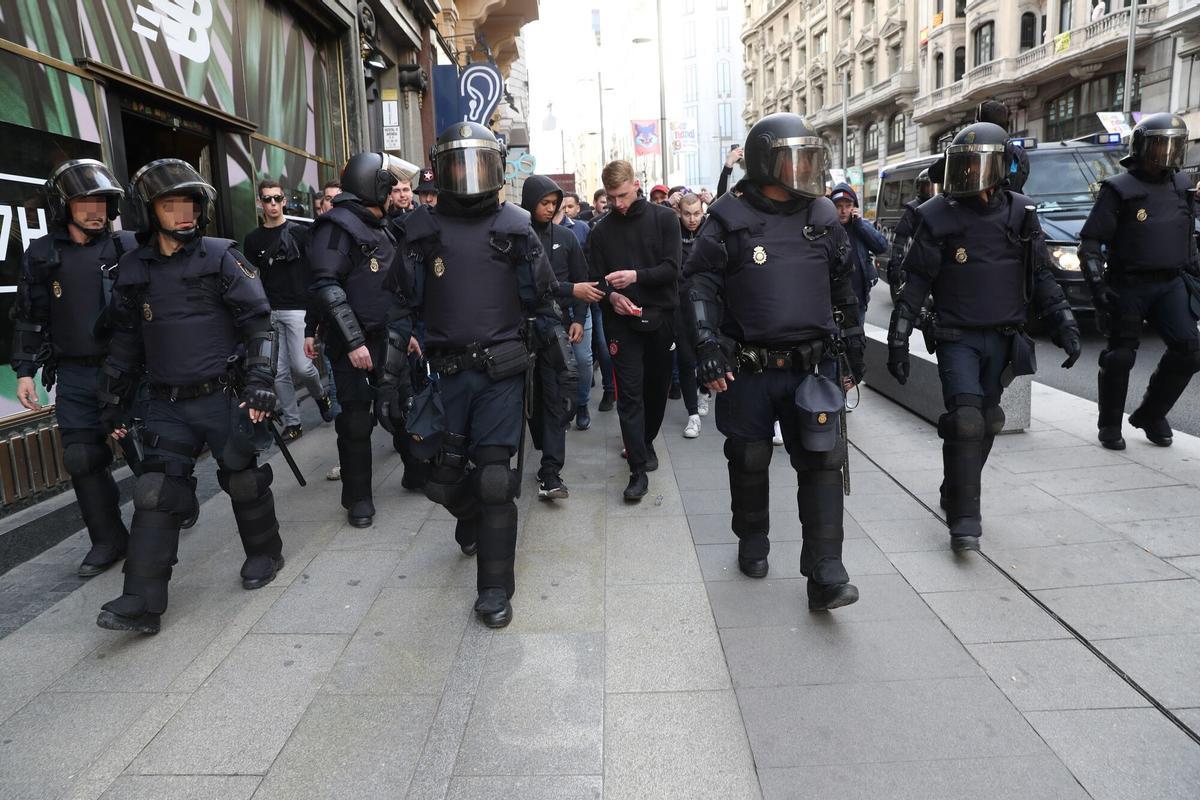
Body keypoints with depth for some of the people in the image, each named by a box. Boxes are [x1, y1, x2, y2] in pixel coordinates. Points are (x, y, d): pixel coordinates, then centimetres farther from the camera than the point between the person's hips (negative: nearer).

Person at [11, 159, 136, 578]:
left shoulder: (128, 247, -1)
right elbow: (28, 318, 11)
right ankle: (108, 541, 18)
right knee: (83, 461, 4)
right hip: (75, 376, 2)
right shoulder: (42, 255, 5)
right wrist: (24, 370, 5)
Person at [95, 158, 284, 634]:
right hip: (168, 404, 3)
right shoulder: (134, 268, 7)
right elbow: (125, 341, 13)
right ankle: (142, 602, 2)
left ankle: (265, 552, 32)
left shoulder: (220, 256, -4)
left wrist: (260, 385, -15)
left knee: (243, 479, 8)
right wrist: (114, 402, 13)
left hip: (225, 398, -3)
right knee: (156, 493, -1)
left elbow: (258, 323, -7)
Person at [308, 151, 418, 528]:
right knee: (356, 422, 0)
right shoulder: (338, 225, -12)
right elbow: (326, 287, -20)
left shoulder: (382, 227, 14)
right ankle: (358, 497, 12)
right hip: (354, 342, -8)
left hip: (387, 338, 8)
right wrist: (353, 341, -24)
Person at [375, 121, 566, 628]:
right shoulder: (422, 229, 4)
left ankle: (495, 589, 9)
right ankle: (472, 518, 46)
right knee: (445, 477, 9)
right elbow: (403, 310, 6)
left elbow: (542, 301, 7)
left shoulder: (515, 225, 3)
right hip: (447, 373, 2)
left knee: (495, 478, -4)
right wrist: (391, 379, 2)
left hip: (502, 372, -2)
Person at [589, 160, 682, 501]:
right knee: (629, 393, -6)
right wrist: (610, 295, -13)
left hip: (661, 316, 0)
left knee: (657, 386, 11)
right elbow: (596, 277, 8)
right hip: (622, 320, 0)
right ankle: (639, 469, -4)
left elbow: (672, 268, -6)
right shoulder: (602, 230, 7)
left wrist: (637, 276, -20)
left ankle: (645, 442, 35)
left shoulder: (664, 218, 1)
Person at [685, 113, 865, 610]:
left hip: (812, 365, 3)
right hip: (748, 368, -2)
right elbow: (701, 286, -5)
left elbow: (843, 291, 17)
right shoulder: (730, 218, -3)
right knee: (749, 462, 11)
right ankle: (753, 544, 34)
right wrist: (708, 346, -16)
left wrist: (852, 351, 19)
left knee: (822, 462, -4)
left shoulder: (822, 216, 9)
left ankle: (825, 574, 1)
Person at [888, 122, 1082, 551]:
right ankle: (964, 519, -10)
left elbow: (1040, 277, 11)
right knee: (965, 421, -15)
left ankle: (956, 495, 29)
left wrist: (1064, 323, 3)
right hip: (957, 338, -3)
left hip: (1003, 338, 4)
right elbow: (915, 282, -3)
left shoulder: (1020, 214, 4)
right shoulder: (938, 216, -4)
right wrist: (898, 339, -6)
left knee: (985, 424, 11)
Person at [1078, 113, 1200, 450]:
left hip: (1170, 284, 5)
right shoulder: (1119, 190, -6)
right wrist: (1098, 285, -17)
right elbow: (1089, 242, -9)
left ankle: (1150, 414, 12)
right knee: (1120, 357, -1)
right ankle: (1109, 426, 14)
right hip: (1129, 286, -5)